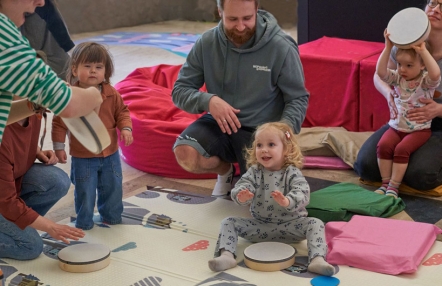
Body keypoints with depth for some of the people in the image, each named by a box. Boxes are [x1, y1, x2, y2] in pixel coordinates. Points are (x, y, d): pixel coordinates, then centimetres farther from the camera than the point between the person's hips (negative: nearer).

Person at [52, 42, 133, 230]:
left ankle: (111, 216, 37)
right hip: (82, 158, -3)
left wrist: (126, 128, -13)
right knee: (84, 193, 7)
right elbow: (59, 122, -10)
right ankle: (84, 222, 26)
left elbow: (122, 112, 6)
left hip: (110, 155, 3)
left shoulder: (112, 94, -6)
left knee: (113, 188, 17)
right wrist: (58, 146, -10)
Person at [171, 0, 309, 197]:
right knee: (185, 154, -28)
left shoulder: (281, 47, -16)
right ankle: (225, 170, 9)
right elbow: (180, 91, -6)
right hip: (219, 123, 2)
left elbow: (298, 99, -7)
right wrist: (208, 100, -28)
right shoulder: (207, 43, -9)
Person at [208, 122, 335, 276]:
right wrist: (241, 197, -40)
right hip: (259, 225, 3)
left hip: (289, 225, -2)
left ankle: (317, 260, -37)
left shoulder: (292, 173, -10)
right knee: (228, 222, -10)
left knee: (315, 223, -25)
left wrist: (287, 201, -49)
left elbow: (303, 193, -26)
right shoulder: (254, 172, -1)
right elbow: (242, 186, -14)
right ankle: (227, 256, -25)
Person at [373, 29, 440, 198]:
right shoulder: (397, 78, 2)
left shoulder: (426, 81, -9)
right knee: (383, 145, -21)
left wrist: (423, 51, -37)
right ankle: (385, 183, -10)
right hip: (397, 126, 4)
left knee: (402, 149, -27)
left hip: (419, 129, -4)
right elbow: (380, 72, -17)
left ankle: (394, 187, -16)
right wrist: (388, 48, -25)